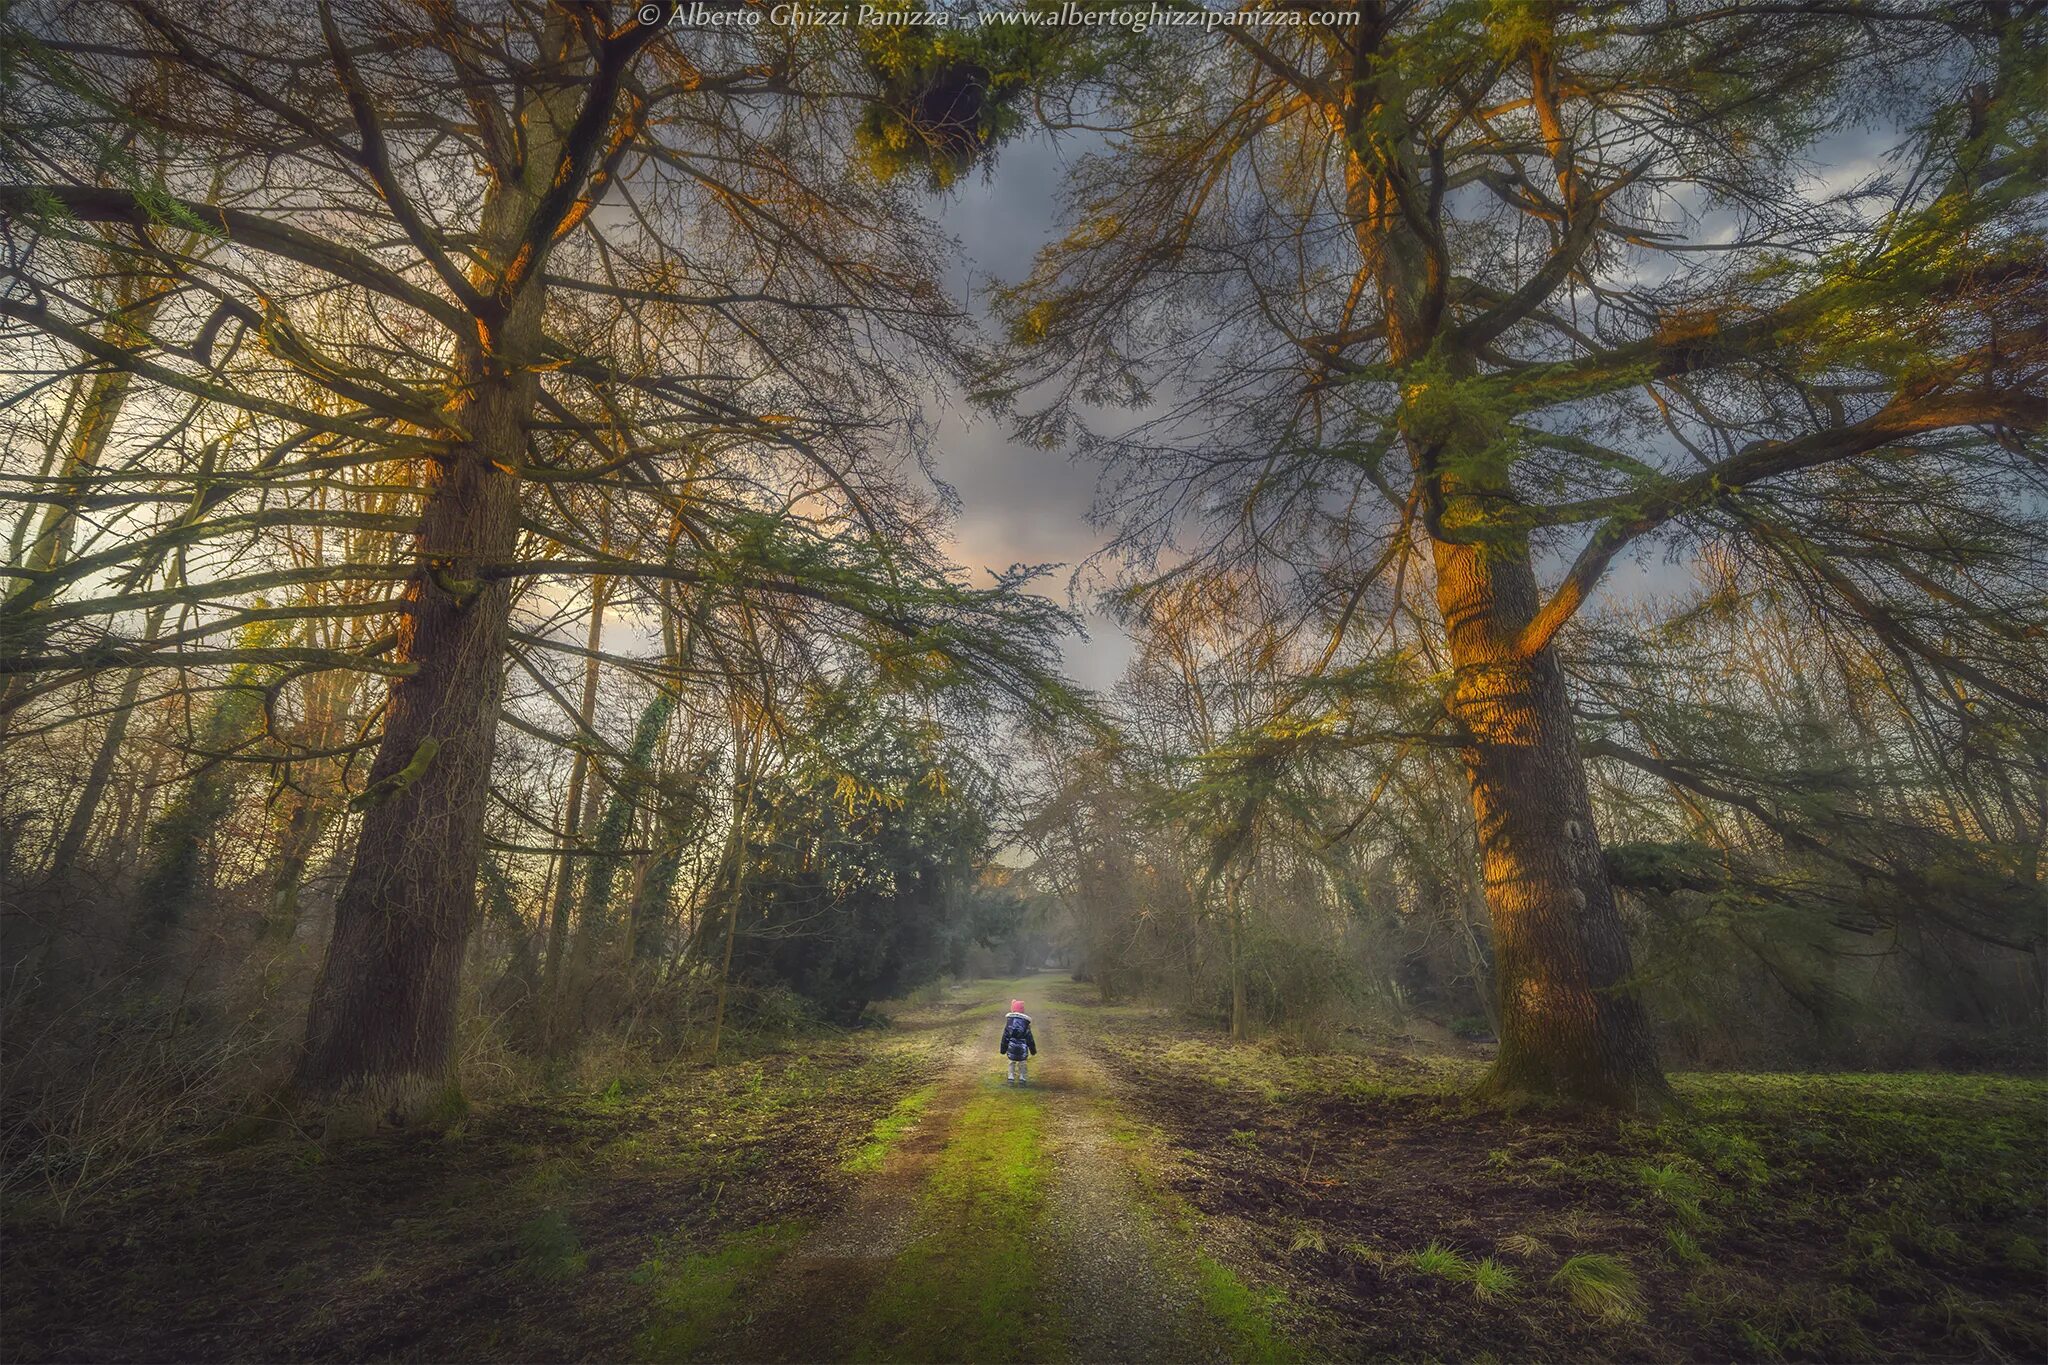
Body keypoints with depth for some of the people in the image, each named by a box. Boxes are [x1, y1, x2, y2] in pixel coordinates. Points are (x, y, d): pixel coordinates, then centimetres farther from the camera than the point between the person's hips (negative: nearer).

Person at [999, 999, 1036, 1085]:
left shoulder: (1009, 1020, -7)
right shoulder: (1025, 1023, -9)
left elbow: (1005, 1036, -2)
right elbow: (1029, 1038, -3)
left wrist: (1003, 1049, 7)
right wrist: (1033, 1050, 7)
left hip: (1011, 1048, 1)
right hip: (1022, 1048, -1)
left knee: (1012, 1063, 18)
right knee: (1023, 1064, 15)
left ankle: (1011, 1079, 16)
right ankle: (1022, 1080, 17)